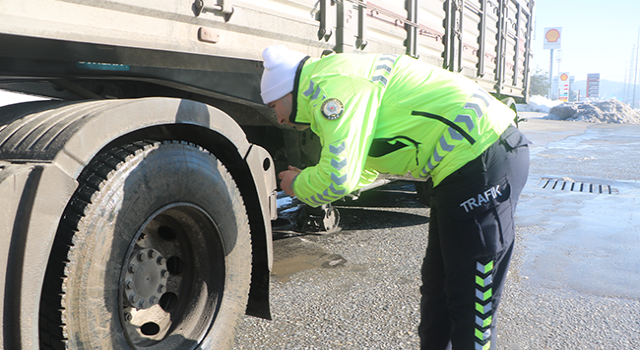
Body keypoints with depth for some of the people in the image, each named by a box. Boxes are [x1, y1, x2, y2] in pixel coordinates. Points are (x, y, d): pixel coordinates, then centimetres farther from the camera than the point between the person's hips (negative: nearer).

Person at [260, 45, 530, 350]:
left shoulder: (330, 83, -14)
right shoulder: (343, 83, 19)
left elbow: (338, 177, -21)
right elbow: (363, 170, 29)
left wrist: (298, 186, 0)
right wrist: (307, 179, 20)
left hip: (484, 160, -11)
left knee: (471, 299, -2)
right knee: (437, 285, 21)